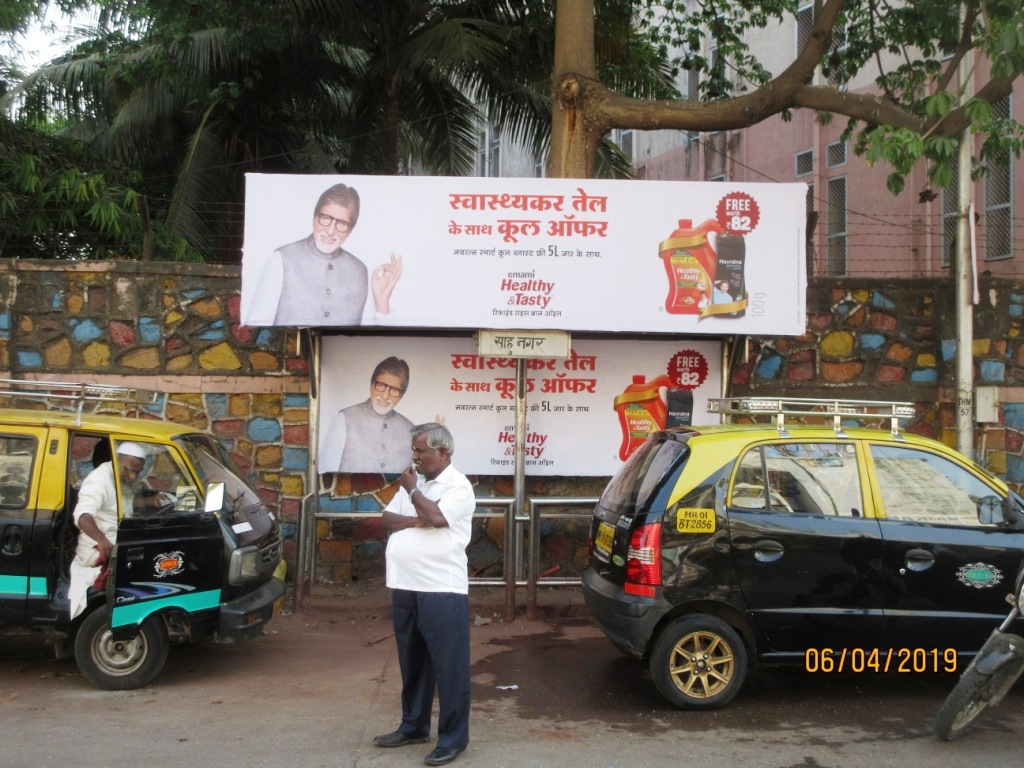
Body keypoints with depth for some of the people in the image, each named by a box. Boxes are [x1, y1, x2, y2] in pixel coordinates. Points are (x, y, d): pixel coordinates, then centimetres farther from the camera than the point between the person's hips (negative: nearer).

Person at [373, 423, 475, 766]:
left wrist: (411, 491, -7)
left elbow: (436, 517, -22)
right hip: (405, 588, 8)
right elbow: (387, 519, 10)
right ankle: (413, 727, 31)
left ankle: (452, 738, 5)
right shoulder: (414, 482, 15)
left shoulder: (458, 486, -7)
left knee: (448, 666, -1)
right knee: (412, 663, 18)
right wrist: (415, 521, -9)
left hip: (442, 592, -8)